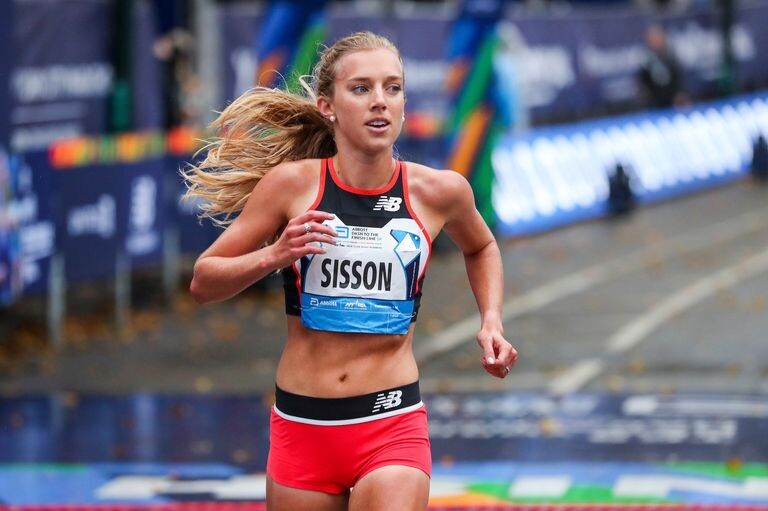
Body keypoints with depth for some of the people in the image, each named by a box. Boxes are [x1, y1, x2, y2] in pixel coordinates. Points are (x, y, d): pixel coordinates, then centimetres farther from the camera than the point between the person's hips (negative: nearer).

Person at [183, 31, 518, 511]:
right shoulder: (291, 184, -5)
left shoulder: (438, 191, -1)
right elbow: (203, 282, 0)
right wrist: (273, 256, -17)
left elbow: (481, 248, 23)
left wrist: (492, 323, 8)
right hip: (301, 426, 1)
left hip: (392, 423, -1)